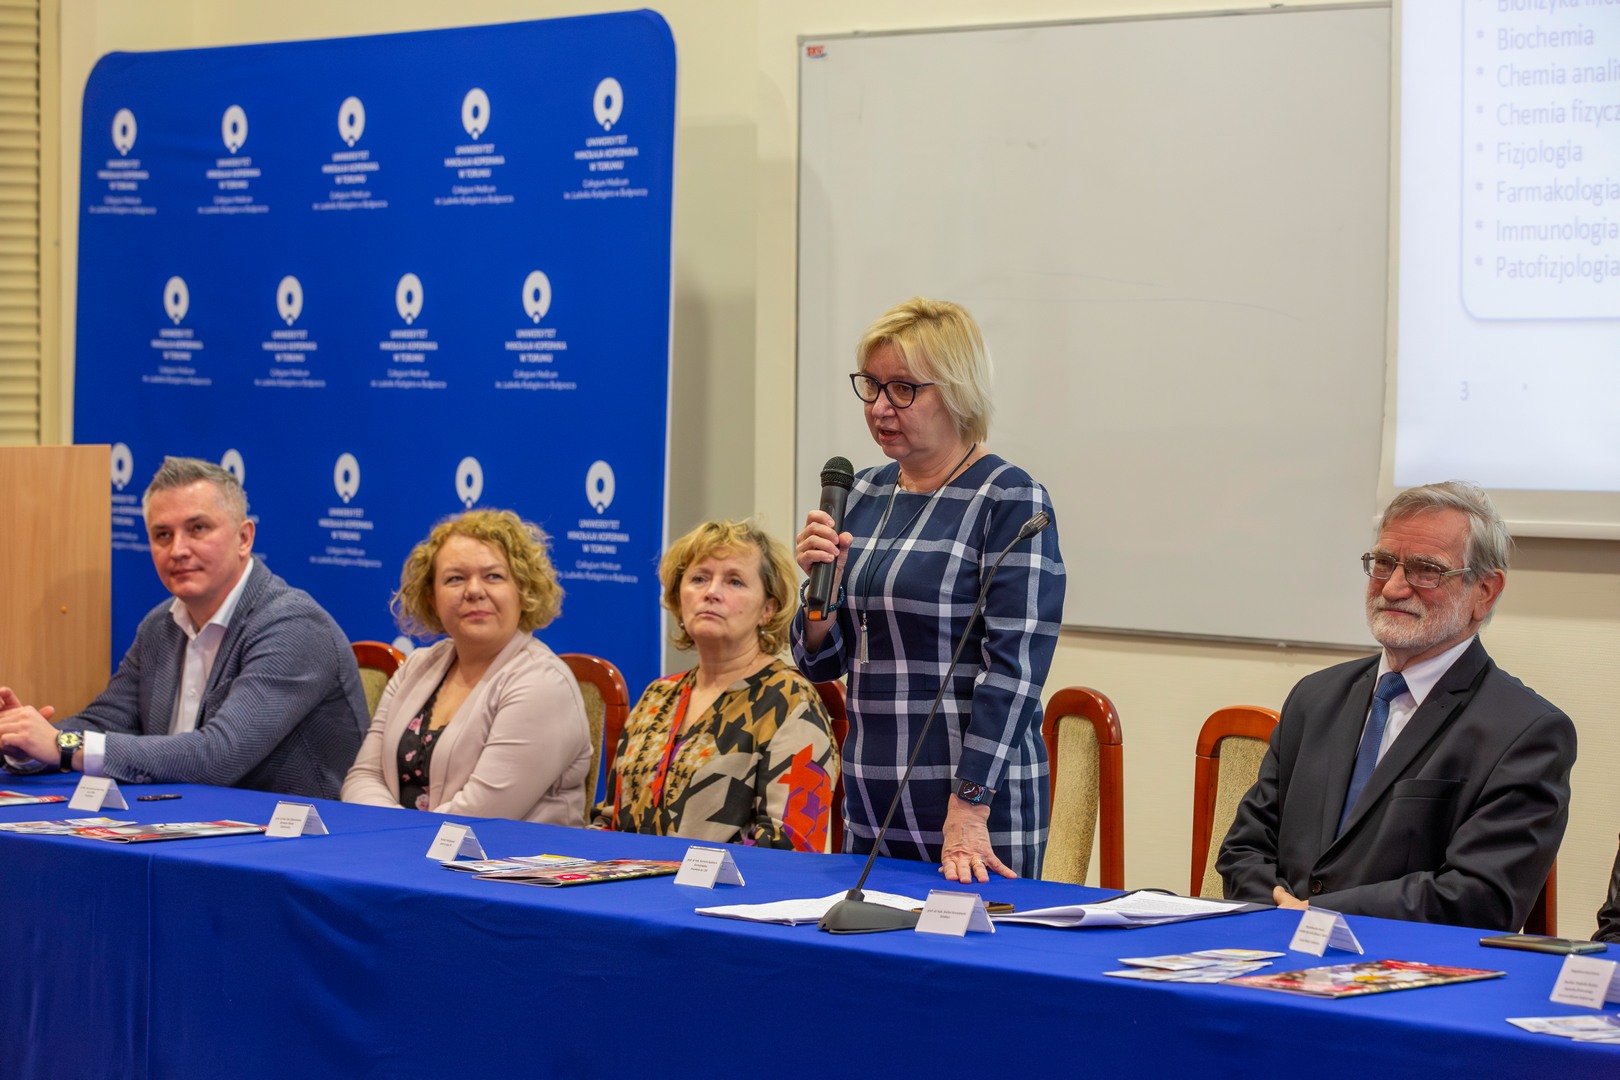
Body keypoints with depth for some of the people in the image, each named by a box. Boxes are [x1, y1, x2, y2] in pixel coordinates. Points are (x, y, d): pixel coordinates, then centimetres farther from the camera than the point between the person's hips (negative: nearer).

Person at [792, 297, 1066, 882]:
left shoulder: (1010, 500, -9)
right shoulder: (865, 494, 11)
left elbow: (1014, 666, -16)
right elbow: (822, 662, 15)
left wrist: (969, 810, -22)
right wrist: (824, 586, -6)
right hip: (870, 807, 7)